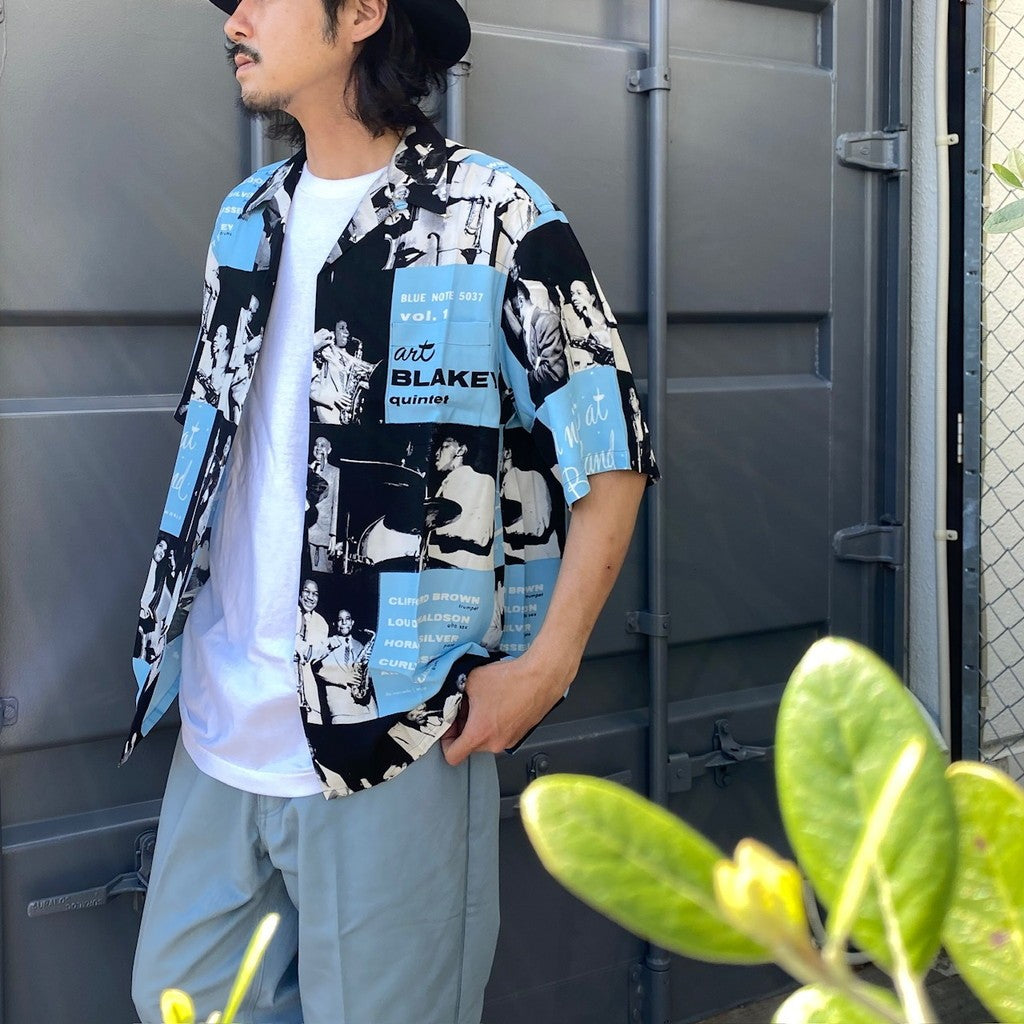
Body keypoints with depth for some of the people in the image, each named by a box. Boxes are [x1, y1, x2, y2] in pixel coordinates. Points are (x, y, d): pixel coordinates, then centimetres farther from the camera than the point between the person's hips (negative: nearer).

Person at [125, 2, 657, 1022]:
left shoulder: (491, 215, -9)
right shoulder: (246, 220, 12)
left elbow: (611, 453, -6)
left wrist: (545, 665, -12)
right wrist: (183, 647, 15)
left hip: (391, 736, -6)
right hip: (221, 723, 7)